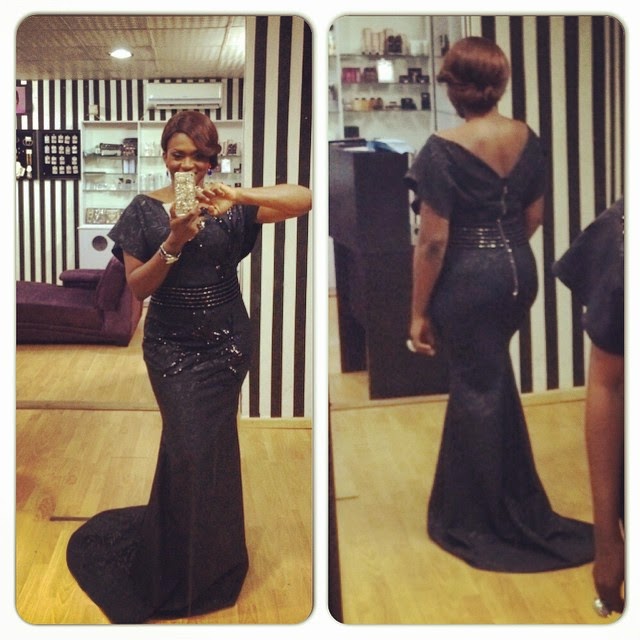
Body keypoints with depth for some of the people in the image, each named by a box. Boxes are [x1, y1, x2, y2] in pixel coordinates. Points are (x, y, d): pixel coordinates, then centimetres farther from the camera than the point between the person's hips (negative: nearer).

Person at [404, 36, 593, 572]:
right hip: (520, 270, 7)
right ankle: (515, 501, 38)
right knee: (492, 378, 23)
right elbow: (534, 217, 11)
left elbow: (433, 241, -17)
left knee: (477, 391, 6)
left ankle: (477, 521, 22)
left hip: (467, 279, -6)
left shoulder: (443, 150, -17)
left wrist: (419, 311, -8)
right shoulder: (528, 139, 2)